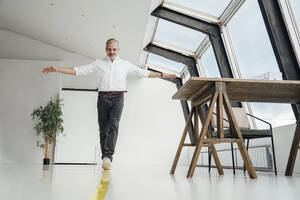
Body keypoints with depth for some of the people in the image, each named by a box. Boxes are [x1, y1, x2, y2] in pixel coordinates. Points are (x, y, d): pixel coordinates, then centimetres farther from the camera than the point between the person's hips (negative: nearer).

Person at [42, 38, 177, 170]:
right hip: (103, 97, 1)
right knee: (103, 128, 0)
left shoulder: (125, 64, 16)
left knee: (113, 125, -19)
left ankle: (108, 156, -24)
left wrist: (162, 75, 15)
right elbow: (79, 71, 10)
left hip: (118, 97, -1)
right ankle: (105, 158, 9)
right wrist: (57, 69, 3)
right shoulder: (98, 63, 14)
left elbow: (143, 73, 18)